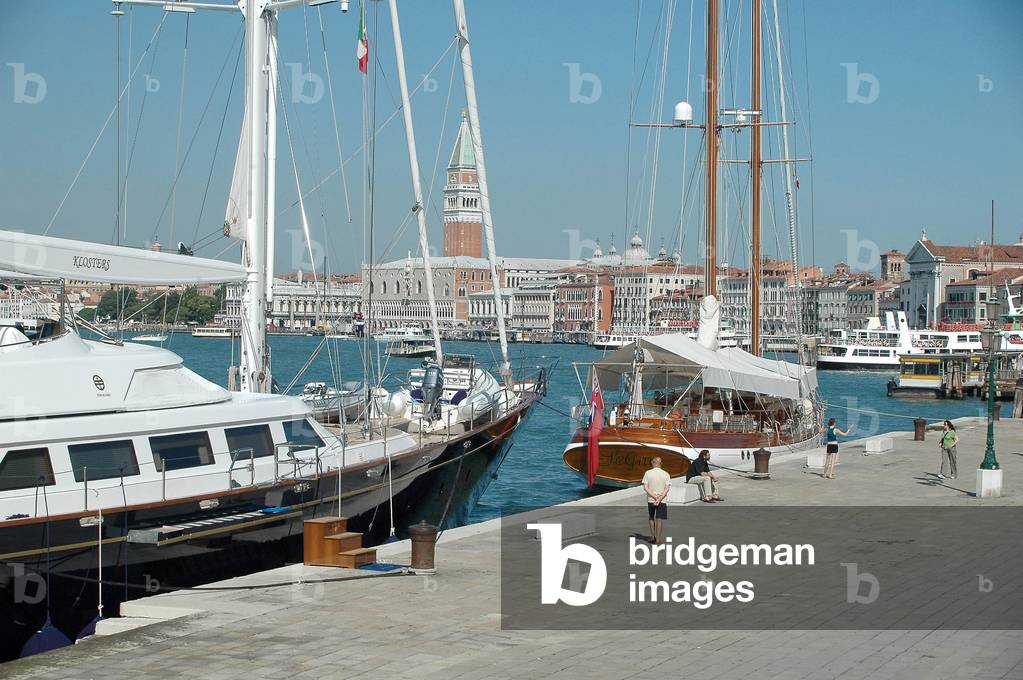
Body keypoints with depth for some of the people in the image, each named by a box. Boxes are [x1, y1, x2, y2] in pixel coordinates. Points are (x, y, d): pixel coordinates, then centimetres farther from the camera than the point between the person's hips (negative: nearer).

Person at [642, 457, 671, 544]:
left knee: (651, 518, 18)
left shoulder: (647, 473, -3)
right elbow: (667, 489, -9)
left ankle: (652, 537, 21)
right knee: (659, 519, 2)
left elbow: (645, 488, -9)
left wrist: (655, 497, -11)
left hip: (650, 500, 1)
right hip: (662, 501, -1)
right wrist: (660, 498, -14)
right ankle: (657, 539, -2)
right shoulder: (666, 474, -2)